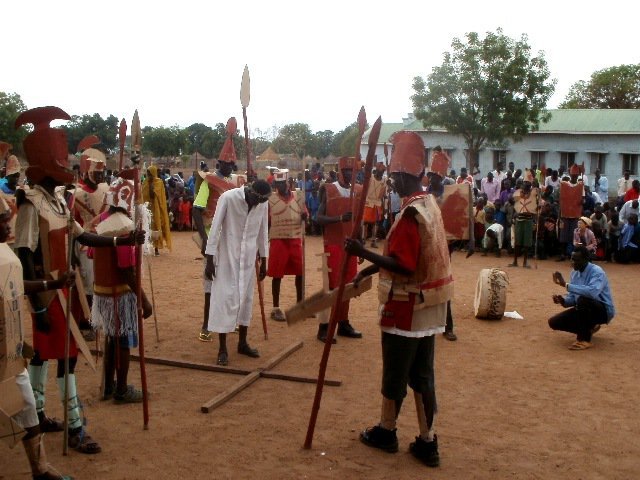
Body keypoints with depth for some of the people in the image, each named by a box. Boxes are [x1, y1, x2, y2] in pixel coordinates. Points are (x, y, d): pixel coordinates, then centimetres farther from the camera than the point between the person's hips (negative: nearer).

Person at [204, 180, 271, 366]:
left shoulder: (263, 204, -4)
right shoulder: (228, 198, -18)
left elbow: (263, 232, 7)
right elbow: (215, 228, -15)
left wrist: (263, 261, 11)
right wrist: (209, 260, -15)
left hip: (248, 258, 5)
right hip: (227, 256, -5)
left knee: (246, 298, 10)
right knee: (225, 298, -5)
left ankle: (242, 343, 24)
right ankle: (222, 349, 2)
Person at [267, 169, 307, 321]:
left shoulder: (298, 197, 5)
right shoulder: (270, 200, -3)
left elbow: (306, 216, 10)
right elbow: (265, 224, 0)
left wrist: (305, 216, -15)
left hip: (296, 240, 3)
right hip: (278, 240, -3)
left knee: (301, 273, 8)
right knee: (277, 275, 2)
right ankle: (276, 308, 12)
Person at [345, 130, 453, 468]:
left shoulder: (410, 215, -22)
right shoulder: (429, 204, 8)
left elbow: (402, 266, -26)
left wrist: (364, 253, -25)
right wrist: (371, 269, 19)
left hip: (407, 305, -8)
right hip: (427, 304, 9)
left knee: (395, 373, 10)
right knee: (422, 374, 13)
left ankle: (386, 431, 28)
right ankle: (426, 442, 20)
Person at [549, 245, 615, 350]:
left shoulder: (597, 272, -22)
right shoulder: (574, 273, 2)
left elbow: (592, 292, -43)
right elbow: (572, 297, 6)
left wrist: (566, 285, -40)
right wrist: (563, 301, -18)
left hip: (603, 310, -7)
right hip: (584, 309, 7)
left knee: (583, 299, -39)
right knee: (554, 322, -6)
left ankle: (584, 340, -23)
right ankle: (588, 328, 13)